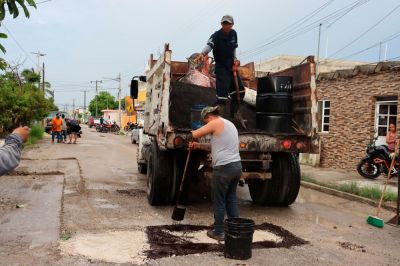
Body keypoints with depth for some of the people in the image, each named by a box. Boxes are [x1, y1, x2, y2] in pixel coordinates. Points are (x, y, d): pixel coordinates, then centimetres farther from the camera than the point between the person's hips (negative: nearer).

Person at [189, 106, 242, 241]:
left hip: (224, 168, -8)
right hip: (237, 165, 9)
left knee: (219, 201, 4)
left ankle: (218, 232, 13)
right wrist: (199, 146, 22)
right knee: (231, 198, 17)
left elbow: (195, 134, -8)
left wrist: (193, 137, 15)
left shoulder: (216, 123, -7)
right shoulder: (230, 124, 20)